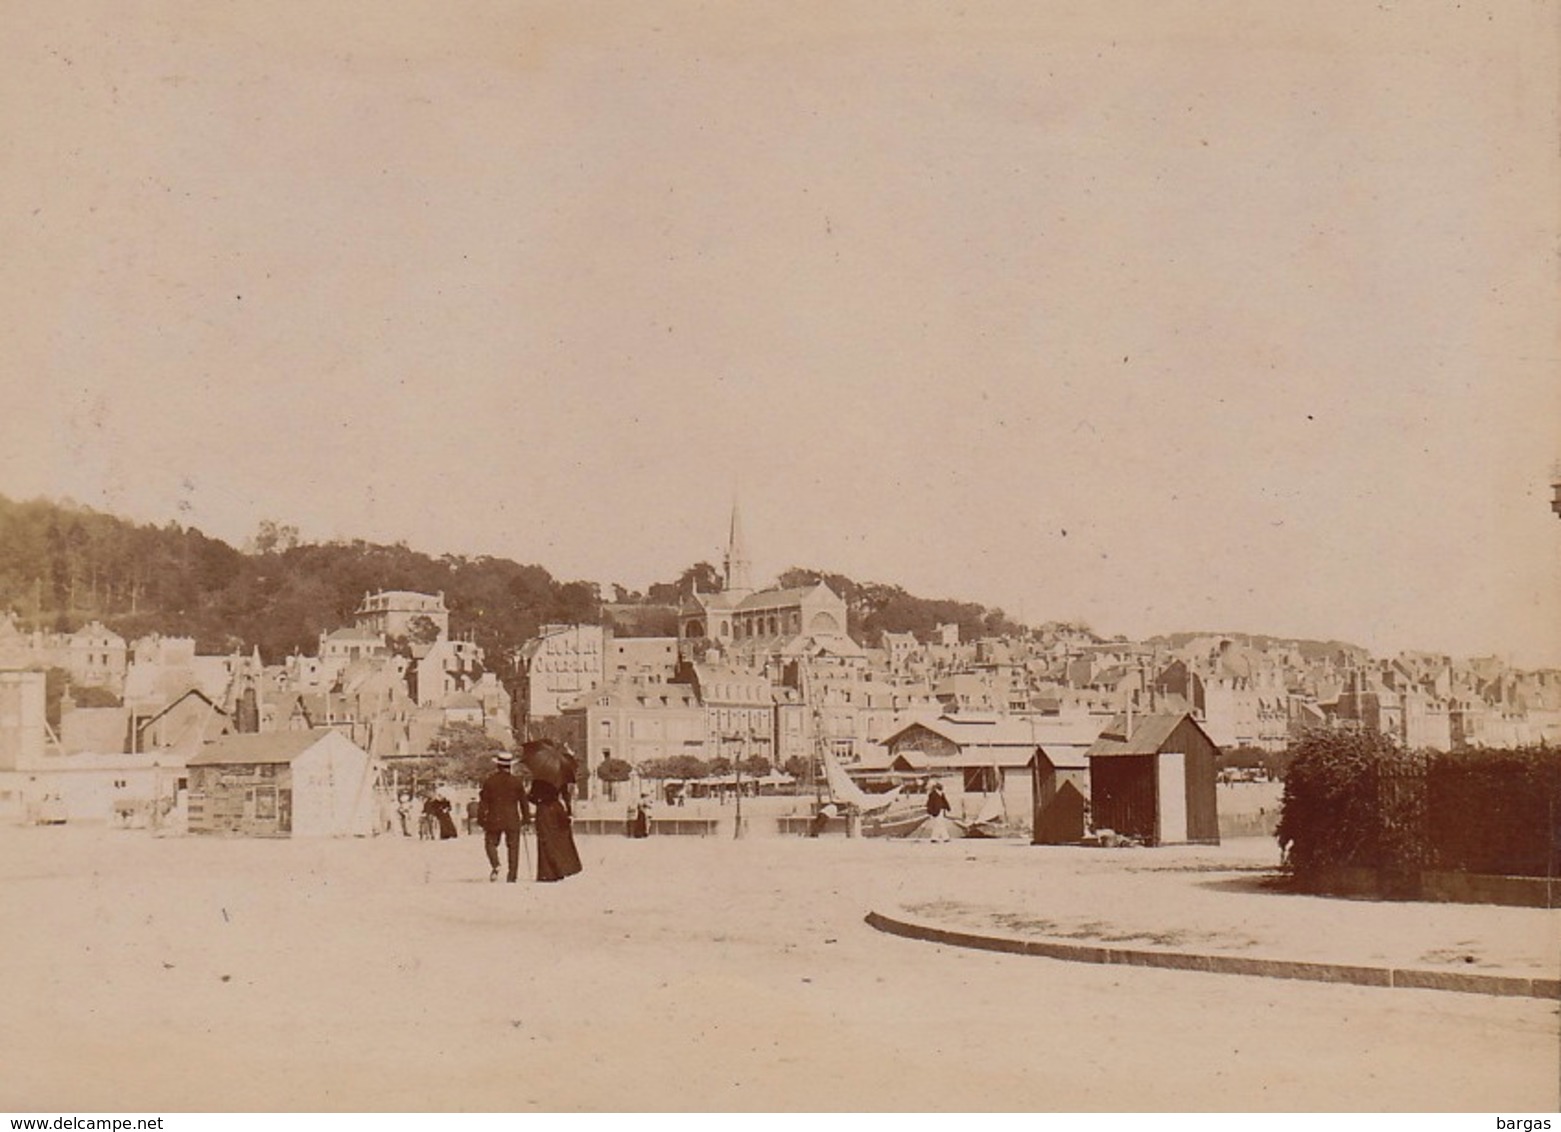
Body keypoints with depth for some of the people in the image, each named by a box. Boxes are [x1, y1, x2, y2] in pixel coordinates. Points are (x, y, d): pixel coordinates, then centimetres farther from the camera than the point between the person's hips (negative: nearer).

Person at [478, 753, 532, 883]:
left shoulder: (489, 781, -2)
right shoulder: (517, 782, 1)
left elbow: (483, 802, 0)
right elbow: (524, 802, 6)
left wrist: (481, 819, 8)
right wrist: (526, 818, 15)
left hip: (494, 820, -1)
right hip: (513, 821, 1)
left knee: (491, 843, 13)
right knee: (513, 847, 6)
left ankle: (495, 866, -13)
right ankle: (512, 876, 4)